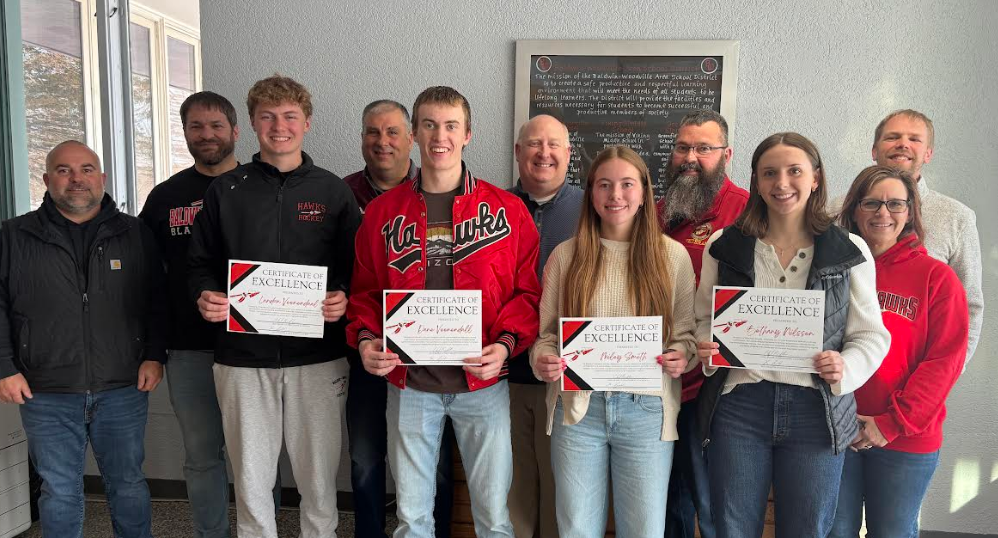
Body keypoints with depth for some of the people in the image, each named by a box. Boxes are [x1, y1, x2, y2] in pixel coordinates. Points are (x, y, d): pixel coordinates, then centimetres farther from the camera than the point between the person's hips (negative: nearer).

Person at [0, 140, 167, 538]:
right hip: (46, 395, 0)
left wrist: (154, 356, -2)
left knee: (128, 485, 11)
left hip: (124, 389, 0)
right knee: (59, 493, 10)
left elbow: (158, 302, 7)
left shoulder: (136, 235, 5)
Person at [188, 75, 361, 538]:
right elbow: (201, 262, 10)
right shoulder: (225, 191, 7)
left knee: (318, 475, 8)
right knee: (250, 477, 9)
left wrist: (344, 299, -14)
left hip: (317, 357, 0)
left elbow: (357, 268, 6)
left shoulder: (332, 191, 5)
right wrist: (205, 296, -10)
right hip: (243, 356, 1)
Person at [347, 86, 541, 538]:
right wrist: (365, 338, -9)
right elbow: (365, 291, 9)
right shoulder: (382, 211, 3)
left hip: (483, 382, -1)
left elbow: (528, 290, -1)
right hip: (408, 383, 2)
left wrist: (506, 343, -15)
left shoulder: (507, 209, -2)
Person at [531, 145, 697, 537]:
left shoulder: (673, 255, 2)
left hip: (646, 410, 0)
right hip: (578, 407, 1)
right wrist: (542, 360, -14)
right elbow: (545, 331, 6)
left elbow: (686, 333, 7)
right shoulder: (565, 255, 3)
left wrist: (681, 356, -14)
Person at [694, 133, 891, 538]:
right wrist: (705, 347, -9)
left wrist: (846, 367, -15)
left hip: (816, 410, 0)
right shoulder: (724, 246, 5)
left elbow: (871, 334, 5)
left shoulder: (850, 252, 2)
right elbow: (704, 319, 12)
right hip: (738, 403, 1)